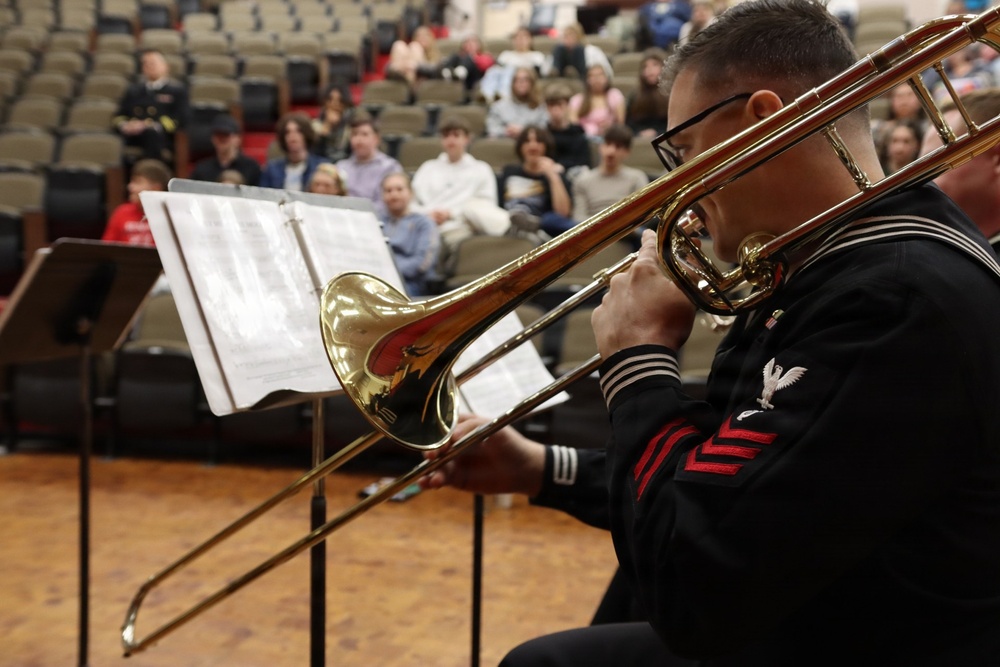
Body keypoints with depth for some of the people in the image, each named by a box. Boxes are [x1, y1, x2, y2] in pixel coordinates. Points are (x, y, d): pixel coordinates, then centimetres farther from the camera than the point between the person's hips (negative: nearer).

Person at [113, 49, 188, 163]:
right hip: (131, 137, 4)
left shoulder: (177, 90, 15)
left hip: (161, 138, -4)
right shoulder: (133, 90, 30)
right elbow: (119, 116, 22)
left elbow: (180, 118, 0)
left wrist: (149, 126, -14)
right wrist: (124, 126, -5)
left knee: (152, 133, -40)